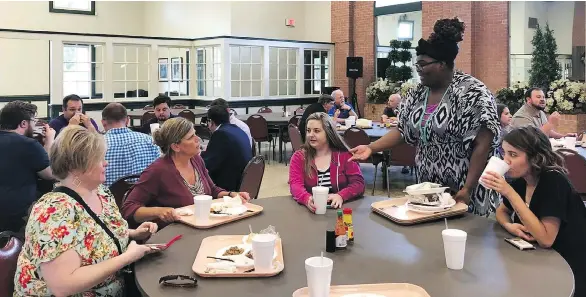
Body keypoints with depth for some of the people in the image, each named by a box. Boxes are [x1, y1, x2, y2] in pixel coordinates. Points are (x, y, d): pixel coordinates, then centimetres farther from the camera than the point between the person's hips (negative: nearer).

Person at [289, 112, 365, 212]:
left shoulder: (345, 155, 4)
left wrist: (341, 196, -22)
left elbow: (359, 183, -3)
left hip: (340, 209, 0)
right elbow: (295, 185, -8)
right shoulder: (298, 157, 6)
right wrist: (307, 199, -29)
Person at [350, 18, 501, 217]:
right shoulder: (418, 93, 4)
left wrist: (468, 189, -21)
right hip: (427, 188, 6)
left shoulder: (471, 92, -16)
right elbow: (403, 131, 9)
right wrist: (371, 148, -4)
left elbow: (483, 145, -18)